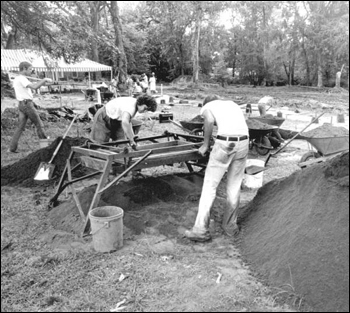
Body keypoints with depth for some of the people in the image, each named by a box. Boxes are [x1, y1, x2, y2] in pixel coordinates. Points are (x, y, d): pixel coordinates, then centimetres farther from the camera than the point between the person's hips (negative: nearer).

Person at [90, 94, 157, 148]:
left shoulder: (135, 104, -6)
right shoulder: (130, 106, -36)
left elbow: (128, 121, 7)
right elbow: (125, 122, -54)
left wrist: (132, 136, -2)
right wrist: (131, 140, -48)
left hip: (116, 121, 9)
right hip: (103, 118, -9)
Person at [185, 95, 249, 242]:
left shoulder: (207, 106, 17)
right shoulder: (232, 104, 32)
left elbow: (209, 120, -6)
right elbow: (240, 124, 18)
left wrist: (206, 144, 5)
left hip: (225, 142, -4)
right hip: (244, 141, 5)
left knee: (209, 185, 5)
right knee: (234, 187, 17)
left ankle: (201, 229, 7)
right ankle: (230, 226, 29)